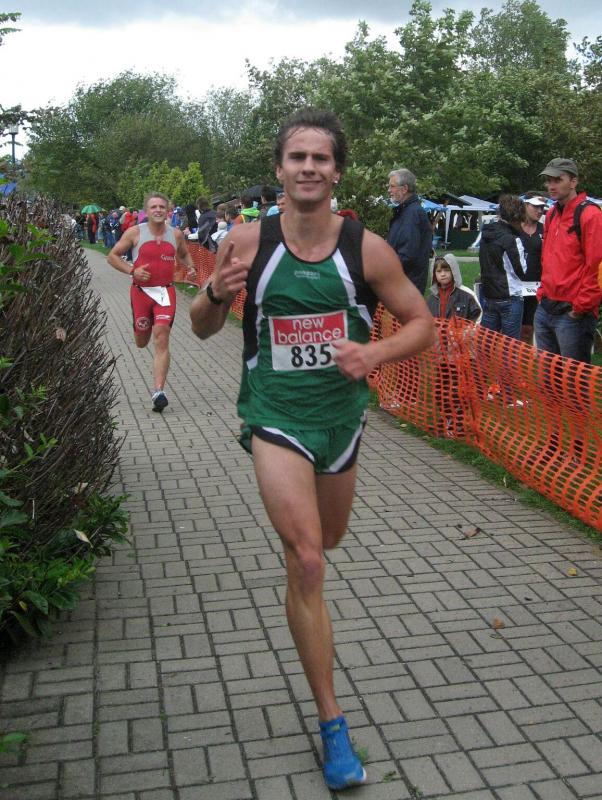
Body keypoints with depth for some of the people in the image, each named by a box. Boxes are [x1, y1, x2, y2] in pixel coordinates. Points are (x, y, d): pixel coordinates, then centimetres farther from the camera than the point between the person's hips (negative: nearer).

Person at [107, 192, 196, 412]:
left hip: (165, 291, 0)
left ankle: (159, 392, -15)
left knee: (161, 340, -13)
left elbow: (184, 254, 25)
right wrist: (131, 270, -12)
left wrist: (190, 267, 4)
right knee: (141, 342, 9)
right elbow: (112, 256, 4)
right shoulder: (135, 233, -1)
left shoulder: (176, 234, 5)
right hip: (141, 290, 0)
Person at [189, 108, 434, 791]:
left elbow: (422, 323, 0)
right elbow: (202, 328, 2)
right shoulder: (247, 242, -9)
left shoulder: (366, 248, -9)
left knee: (328, 540, 24)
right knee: (306, 563, -11)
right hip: (275, 416, -2)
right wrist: (216, 294, -21)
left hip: (341, 413, 3)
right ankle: (331, 721, 4)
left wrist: (374, 352, -19)